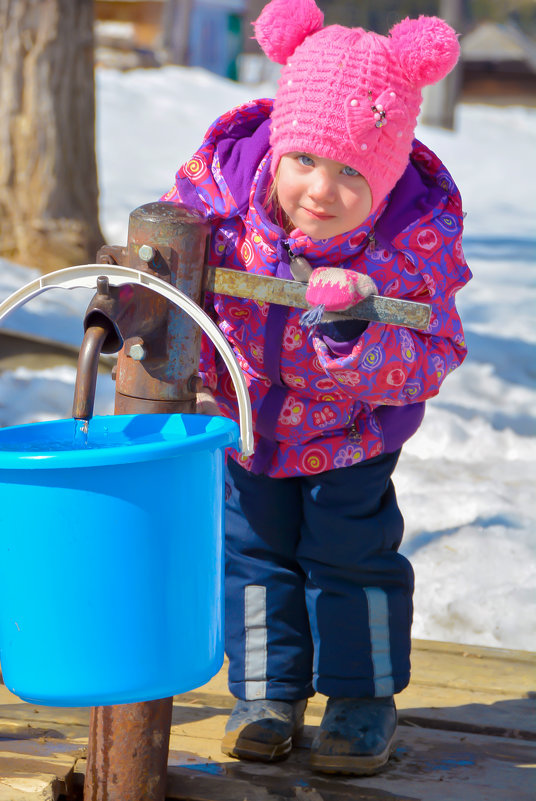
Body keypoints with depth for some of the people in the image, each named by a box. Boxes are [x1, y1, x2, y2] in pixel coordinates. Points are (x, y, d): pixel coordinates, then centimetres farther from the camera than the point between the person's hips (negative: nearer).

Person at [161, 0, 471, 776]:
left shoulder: (417, 233, -32)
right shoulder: (227, 174, -29)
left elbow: (434, 357, -30)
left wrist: (360, 338, -46)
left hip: (354, 425, -2)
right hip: (246, 409, 2)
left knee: (352, 549, 5)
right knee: (255, 545, 11)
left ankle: (364, 699, 23)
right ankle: (268, 691, 27)